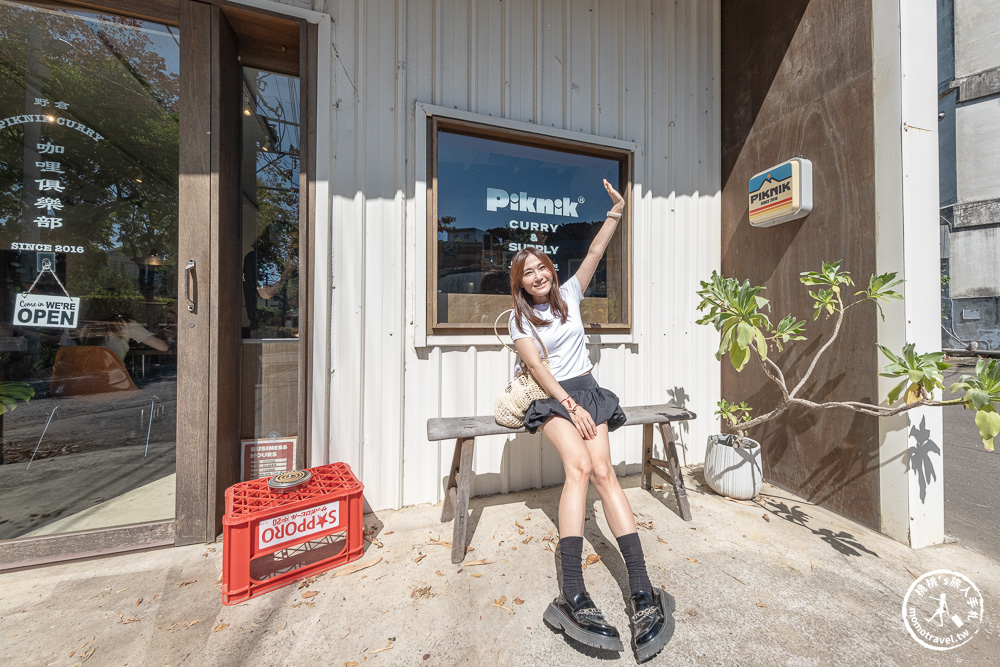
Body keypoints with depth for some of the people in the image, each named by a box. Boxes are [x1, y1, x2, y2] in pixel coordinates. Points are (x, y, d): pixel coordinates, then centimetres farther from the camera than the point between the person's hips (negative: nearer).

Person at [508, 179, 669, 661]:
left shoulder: (569, 293, 13)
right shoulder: (519, 318, 3)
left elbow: (595, 251, 9)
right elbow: (538, 370, -7)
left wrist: (617, 210, 3)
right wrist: (571, 407, -15)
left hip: (588, 390, 3)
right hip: (551, 398, -2)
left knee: (602, 471, -21)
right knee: (579, 466, -29)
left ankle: (642, 593, -22)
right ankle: (572, 597, -32)